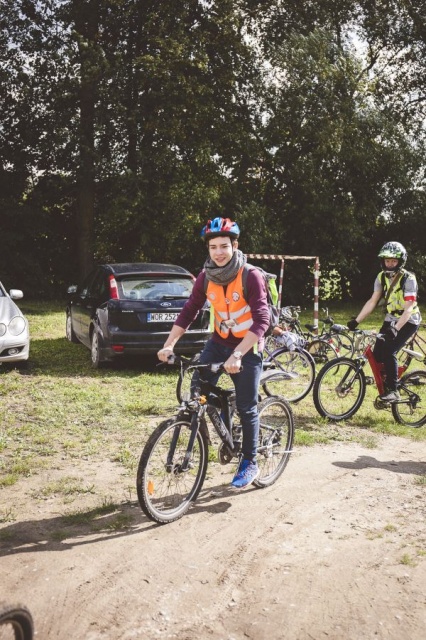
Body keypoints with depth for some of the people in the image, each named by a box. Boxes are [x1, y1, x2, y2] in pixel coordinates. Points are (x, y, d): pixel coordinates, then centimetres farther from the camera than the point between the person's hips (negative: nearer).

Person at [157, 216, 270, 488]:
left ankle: (250, 463, 20)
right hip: (219, 341, 5)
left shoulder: (251, 276, -22)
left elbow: (261, 320, -28)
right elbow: (188, 312, -4)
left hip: (248, 346, -4)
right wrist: (169, 345, -17)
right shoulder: (206, 277, -6)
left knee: (246, 407, 2)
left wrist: (237, 355, -38)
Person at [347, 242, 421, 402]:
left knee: (388, 352, -22)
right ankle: (385, 385, 15)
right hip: (390, 319, 6)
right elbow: (372, 301, -4)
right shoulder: (382, 277, -3)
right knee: (377, 354, -7)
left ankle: (393, 390, -9)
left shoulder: (408, 279, -20)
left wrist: (396, 328, -38)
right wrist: (356, 320, -13)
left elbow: (408, 308, -26)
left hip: (408, 321, -6)